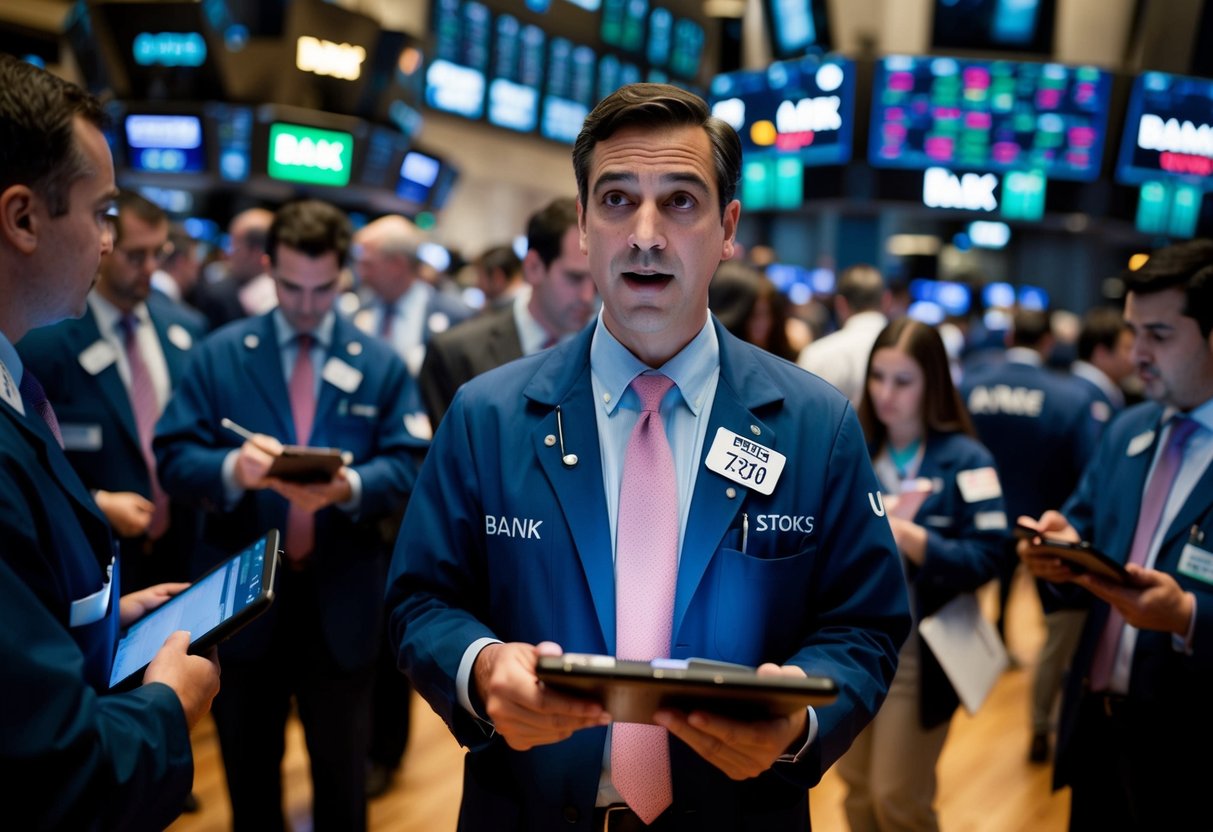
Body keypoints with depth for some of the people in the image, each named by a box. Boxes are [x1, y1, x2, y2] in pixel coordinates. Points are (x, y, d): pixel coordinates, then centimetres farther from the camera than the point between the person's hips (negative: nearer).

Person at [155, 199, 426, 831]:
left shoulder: (382, 364, 2)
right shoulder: (218, 353, 1)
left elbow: (407, 468, -5)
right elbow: (173, 459, -5)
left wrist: (348, 485, -26)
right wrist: (233, 468, -27)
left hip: (342, 601, 0)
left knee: (342, 769, 16)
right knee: (248, 768, 18)